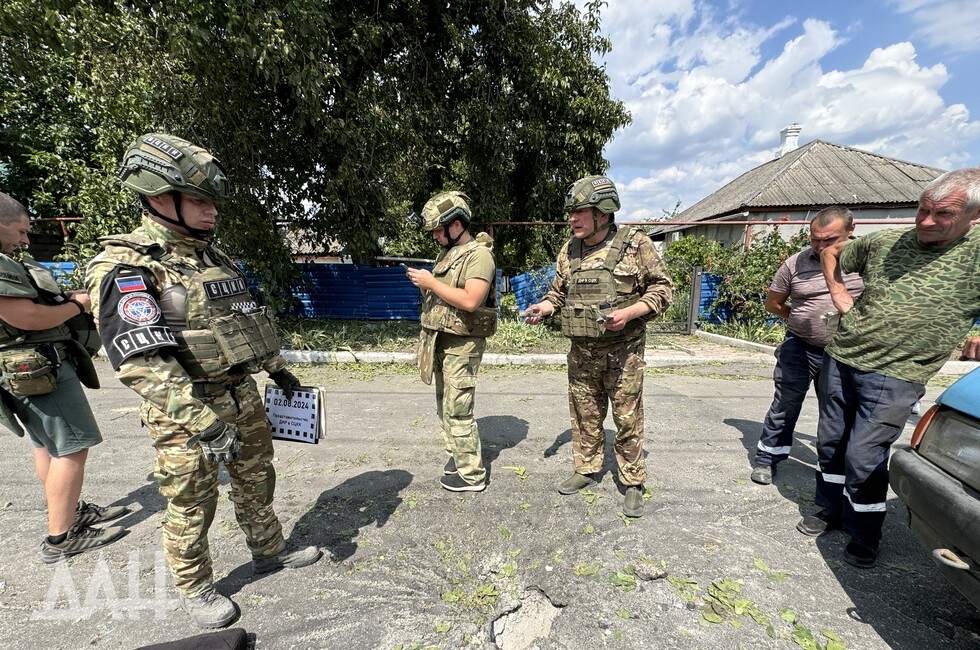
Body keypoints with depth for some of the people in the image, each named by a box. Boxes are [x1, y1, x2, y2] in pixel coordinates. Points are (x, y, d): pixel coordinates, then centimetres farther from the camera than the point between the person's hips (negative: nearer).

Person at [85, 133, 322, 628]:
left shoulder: (213, 257, 7)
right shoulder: (125, 266, -16)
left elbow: (247, 320, 16)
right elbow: (138, 359, -25)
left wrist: (277, 367, 17)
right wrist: (201, 421, -30)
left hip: (242, 395, 7)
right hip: (186, 409, -7)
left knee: (256, 478, 20)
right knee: (191, 505, 11)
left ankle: (270, 550, 40)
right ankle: (194, 589, 34)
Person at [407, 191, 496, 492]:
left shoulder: (478, 254, -15)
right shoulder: (448, 252, 13)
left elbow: (470, 301, -28)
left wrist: (431, 282, -20)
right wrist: (423, 282, 1)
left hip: (462, 345, -9)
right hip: (440, 342, 9)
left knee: (457, 411, -2)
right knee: (445, 407, 18)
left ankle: (471, 475, 13)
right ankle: (456, 456, 35)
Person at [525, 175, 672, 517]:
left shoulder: (636, 244, -7)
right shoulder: (569, 250, 5)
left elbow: (661, 288, -4)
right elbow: (559, 291, 16)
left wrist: (629, 312, -20)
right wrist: (543, 306, -5)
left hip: (623, 351, -4)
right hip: (582, 351, 4)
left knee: (628, 419, 6)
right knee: (584, 415, 15)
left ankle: (633, 483, 24)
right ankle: (586, 470, 34)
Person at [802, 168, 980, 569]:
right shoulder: (883, 243, 1)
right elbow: (831, 253, 19)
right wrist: (837, 292, 7)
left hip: (896, 378, -3)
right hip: (841, 361, 4)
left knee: (864, 456, -1)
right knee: (829, 443, 14)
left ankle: (864, 536, 23)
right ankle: (829, 511, 35)